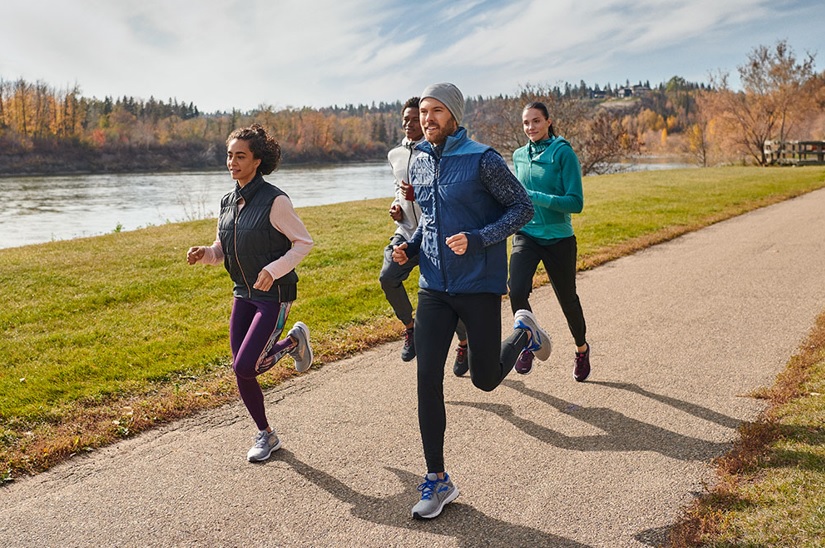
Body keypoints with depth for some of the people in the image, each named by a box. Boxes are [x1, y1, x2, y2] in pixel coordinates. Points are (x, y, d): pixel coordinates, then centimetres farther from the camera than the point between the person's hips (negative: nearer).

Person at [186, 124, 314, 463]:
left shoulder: (274, 200, -16)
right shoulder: (227, 203, 6)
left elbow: (304, 242, -12)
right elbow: (221, 252, 12)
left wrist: (273, 271, -23)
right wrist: (203, 254, -10)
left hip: (275, 295, -7)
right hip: (243, 294, 7)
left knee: (245, 367, -13)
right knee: (242, 373, 7)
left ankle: (293, 341, 15)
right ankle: (266, 436, 27)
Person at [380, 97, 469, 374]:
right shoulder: (395, 155, 12)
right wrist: (396, 205, 6)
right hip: (407, 231, 5)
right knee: (388, 277, -19)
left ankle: (464, 344, 24)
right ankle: (410, 328, 6)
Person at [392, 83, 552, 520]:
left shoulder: (482, 160, -11)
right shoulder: (419, 164, 8)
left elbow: (523, 208, -8)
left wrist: (477, 239, -21)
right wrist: (410, 247, 2)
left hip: (479, 286, -4)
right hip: (434, 288, 5)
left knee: (485, 379, 7)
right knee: (427, 381, -1)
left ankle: (522, 333, 40)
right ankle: (437, 481, 12)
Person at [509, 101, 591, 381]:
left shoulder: (563, 153, -9)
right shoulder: (519, 156, 7)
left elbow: (576, 202, -15)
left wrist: (534, 198, -24)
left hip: (558, 238, -3)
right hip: (526, 235, 3)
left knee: (567, 299, 11)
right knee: (516, 290, -21)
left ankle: (582, 349, 39)